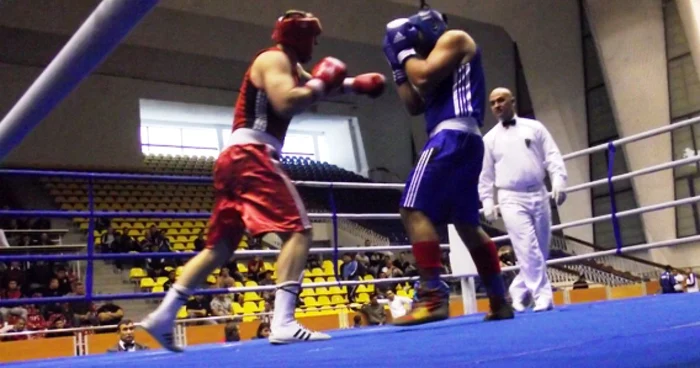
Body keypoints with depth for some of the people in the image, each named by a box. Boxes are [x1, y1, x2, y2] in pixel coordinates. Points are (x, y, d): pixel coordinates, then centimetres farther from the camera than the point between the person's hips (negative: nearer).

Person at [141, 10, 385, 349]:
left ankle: (162, 316, 11)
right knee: (298, 230, -13)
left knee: (220, 245, 12)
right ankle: (283, 323, -24)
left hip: (236, 158, 10)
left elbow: (316, 86, 41)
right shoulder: (274, 59, -3)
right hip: (251, 156, -10)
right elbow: (285, 103, -20)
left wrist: (354, 85, 29)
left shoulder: (289, 66, 26)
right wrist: (318, 85, -5)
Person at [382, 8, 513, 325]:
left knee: (414, 211, -17)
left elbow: (424, 78, -11)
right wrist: (398, 65, 22)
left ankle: (433, 297, -24)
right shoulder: (440, 61, 30)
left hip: (453, 137, -10)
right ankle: (500, 301, 12)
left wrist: (405, 49, 5)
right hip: (460, 142, 10)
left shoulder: (454, 38, 4)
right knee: (467, 224, 11)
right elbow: (414, 105, 24)